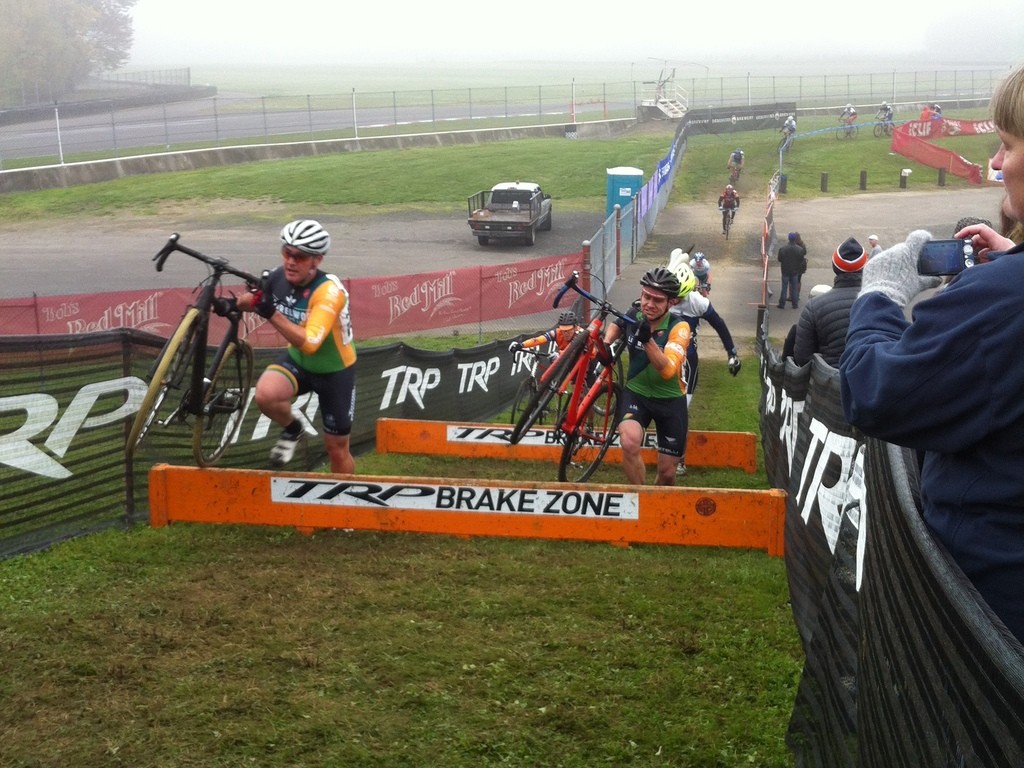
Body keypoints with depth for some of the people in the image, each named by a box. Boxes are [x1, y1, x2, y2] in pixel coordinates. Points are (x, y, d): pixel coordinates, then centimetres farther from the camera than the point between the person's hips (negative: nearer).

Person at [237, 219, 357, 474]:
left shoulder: (329, 291, -32)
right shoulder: (278, 277, -15)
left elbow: (310, 343, -41)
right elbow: (258, 302, 6)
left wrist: (271, 314, -48)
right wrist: (249, 301, -18)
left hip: (334, 370, -4)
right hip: (297, 360, 4)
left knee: (337, 448, 7)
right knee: (265, 394, -29)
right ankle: (292, 430, 3)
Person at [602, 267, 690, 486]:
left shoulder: (678, 328, -21)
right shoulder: (633, 316, -10)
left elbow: (668, 371, -36)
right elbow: (616, 325, 17)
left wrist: (647, 338, -47)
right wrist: (605, 343, -2)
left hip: (670, 400, -1)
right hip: (636, 393, 2)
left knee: (667, 472, 5)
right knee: (629, 443, -30)